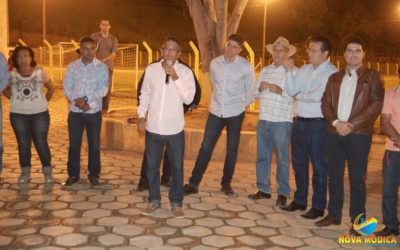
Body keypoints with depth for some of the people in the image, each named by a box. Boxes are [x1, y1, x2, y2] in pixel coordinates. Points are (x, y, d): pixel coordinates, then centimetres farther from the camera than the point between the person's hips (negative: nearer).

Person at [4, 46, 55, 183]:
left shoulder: (40, 72, -2)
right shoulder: (12, 75, -1)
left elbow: (51, 88, 10)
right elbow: (5, 89, 16)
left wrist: (44, 101, 3)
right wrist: (14, 99, 5)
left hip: (40, 114, -1)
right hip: (18, 115, 1)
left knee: (41, 143, 0)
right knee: (23, 144, 8)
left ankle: (47, 172, 13)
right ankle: (25, 173, 20)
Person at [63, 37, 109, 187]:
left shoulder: (102, 67, -1)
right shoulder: (72, 66, 6)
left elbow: (103, 90, -11)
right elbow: (67, 88, -1)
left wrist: (85, 99, -19)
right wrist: (78, 101, -18)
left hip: (94, 112, -1)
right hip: (75, 112, 2)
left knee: (94, 145, 5)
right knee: (74, 144, 8)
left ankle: (94, 175, 18)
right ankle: (73, 174, 20)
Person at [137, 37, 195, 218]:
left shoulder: (185, 72, -5)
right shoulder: (151, 69, 2)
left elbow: (189, 98, -15)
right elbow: (144, 94, 11)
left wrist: (175, 78, -22)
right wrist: (141, 115, 1)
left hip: (175, 129, -2)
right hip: (153, 128, 2)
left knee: (177, 167, 7)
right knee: (152, 166, 12)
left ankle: (176, 203, 24)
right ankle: (154, 200, 30)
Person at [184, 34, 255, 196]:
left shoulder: (246, 67, -8)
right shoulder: (215, 63, 1)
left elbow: (250, 90, 5)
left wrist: (243, 104, 9)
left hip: (235, 113, -2)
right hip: (216, 111, 2)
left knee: (232, 150, 6)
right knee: (205, 147, 1)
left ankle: (226, 184, 21)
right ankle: (193, 184, 7)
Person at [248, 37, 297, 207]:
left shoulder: (294, 71, -1)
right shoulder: (265, 70, 17)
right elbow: (255, 94, 16)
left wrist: (281, 91, -22)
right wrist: (260, 88, -4)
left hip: (282, 121, -5)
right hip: (263, 120, 6)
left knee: (282, 158, 1)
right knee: (262, 156, 11)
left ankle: (283, 193, 13)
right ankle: (263, 189, 23)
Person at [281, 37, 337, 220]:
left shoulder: (331, 72, -10)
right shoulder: (304, 69, 12)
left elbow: (318, 96, -20)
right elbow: (291, 90, 7)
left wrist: (301, 96, -3)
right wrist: (289, 71, -5)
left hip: (318, 124, -7)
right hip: (299, 122, 7)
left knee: (318, 166, 1)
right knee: (298, 163, 14)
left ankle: (318, 206, 12)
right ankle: (300, 201, 28)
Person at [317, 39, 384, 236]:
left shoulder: (372, 77, 4)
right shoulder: (334, 78, 16)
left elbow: (376, 105, -6)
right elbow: (325, 103, 9)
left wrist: (352, 124, -14)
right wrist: (336, 122, -10)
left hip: (359, 135, -4)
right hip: (334, 133, 4)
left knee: (357, 179, 0)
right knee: (334, 176, 10)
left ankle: (357, 221, 10)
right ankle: (334, 215, 22)